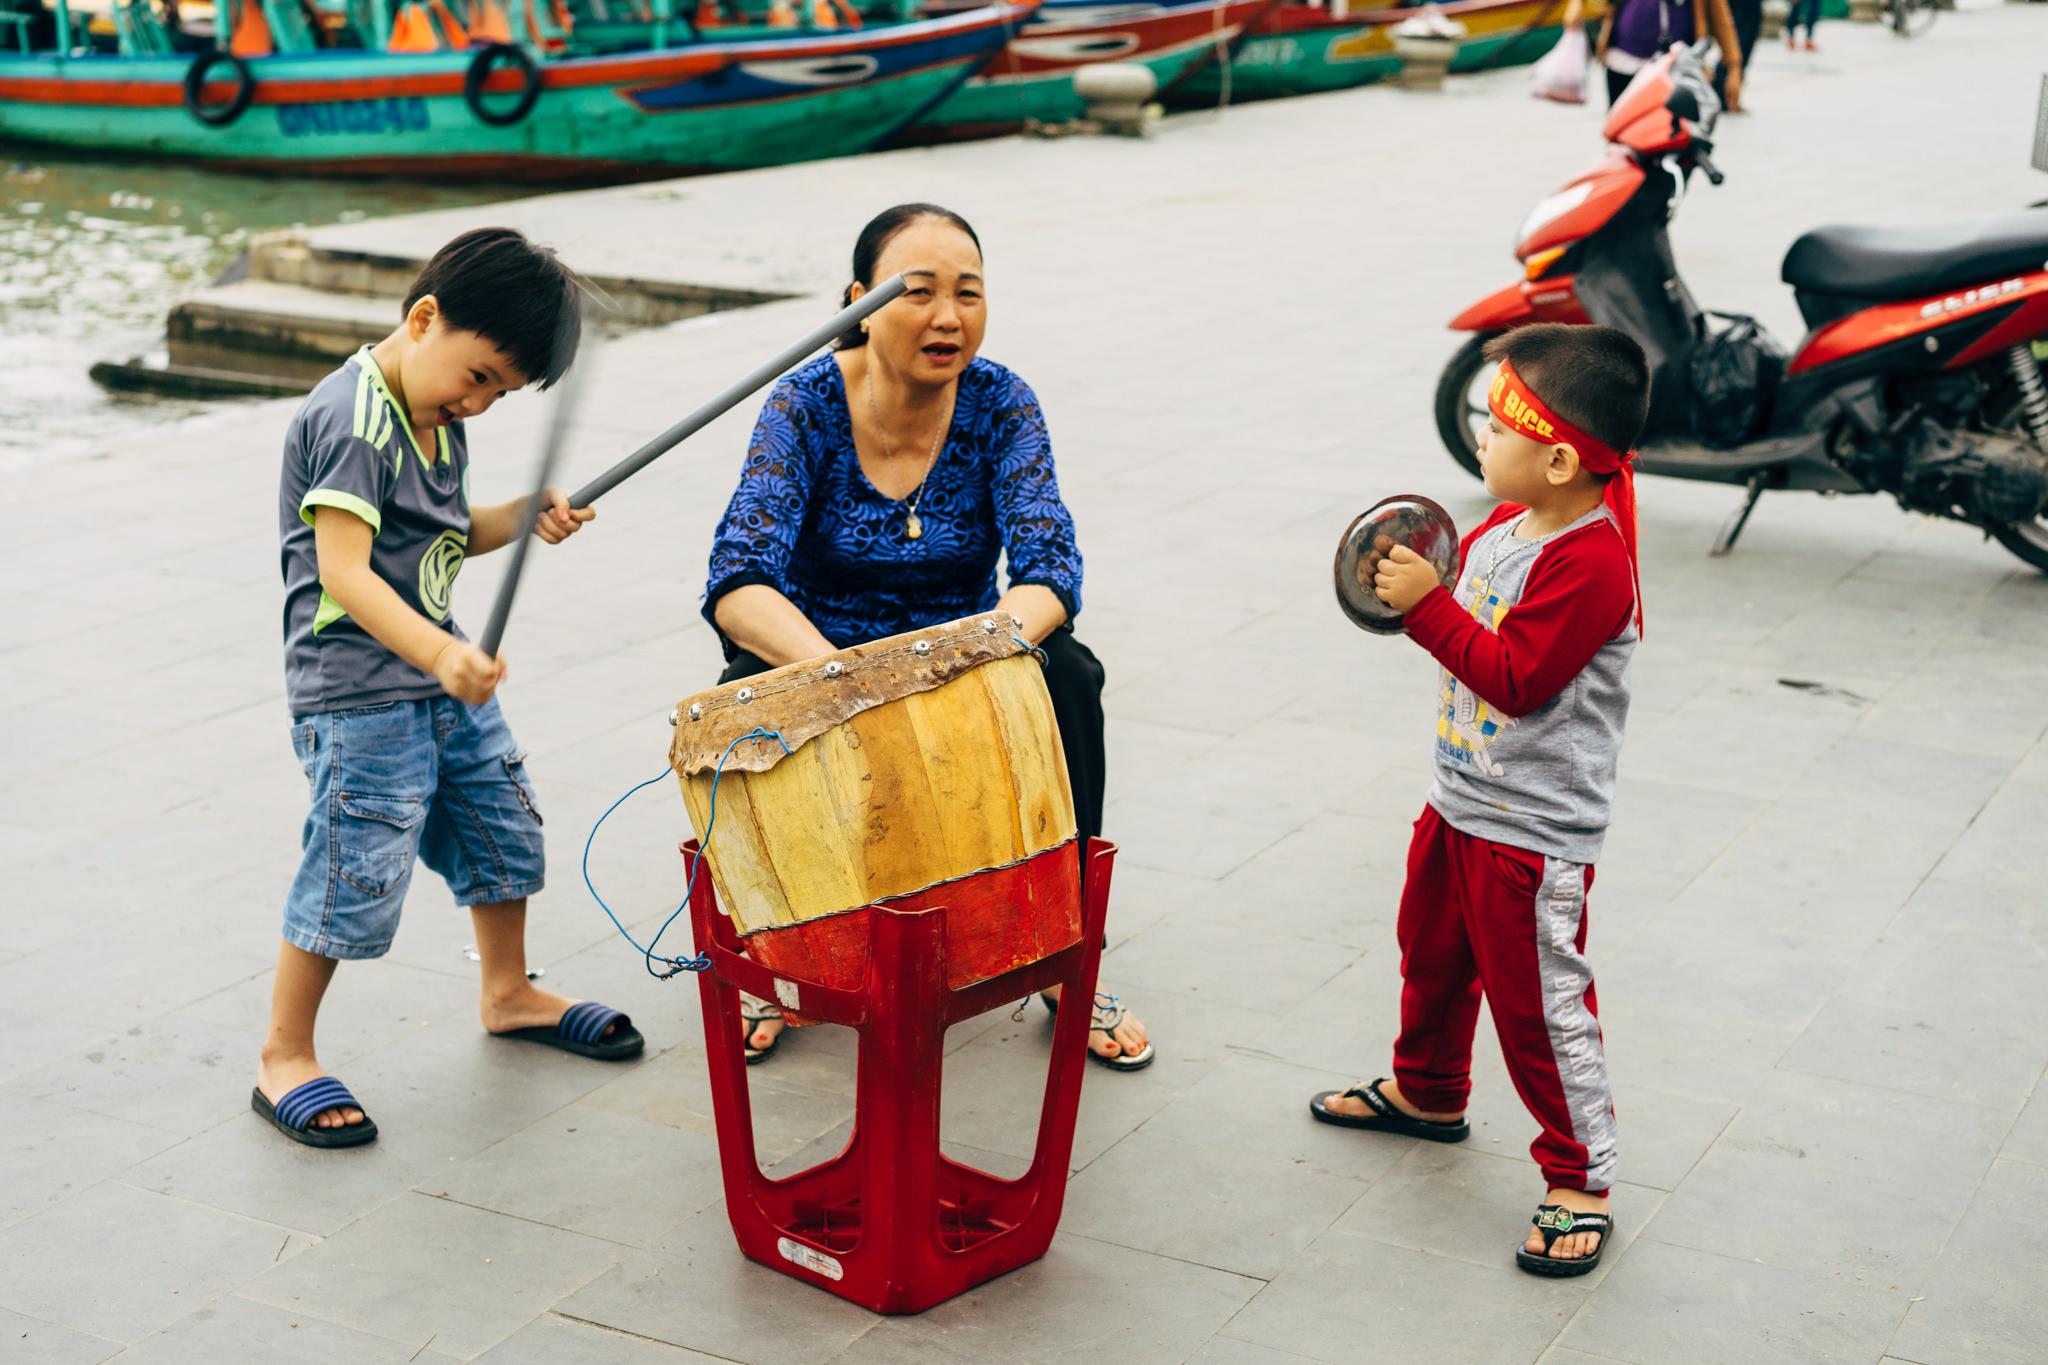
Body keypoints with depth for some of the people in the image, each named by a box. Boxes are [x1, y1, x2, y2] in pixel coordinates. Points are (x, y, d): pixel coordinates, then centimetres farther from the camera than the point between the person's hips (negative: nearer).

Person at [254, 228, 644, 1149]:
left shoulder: (440, 415, 9)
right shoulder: (351, 419, -21)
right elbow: (344, 571, -27)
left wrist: (524, 517, 0)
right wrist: (439, 652, -39)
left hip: (445, 676, 9)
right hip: (355, 695, -9)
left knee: (504, 826, 19)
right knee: (355, 876, -6)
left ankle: (509, 991, 42)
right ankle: (284, 1061, 9)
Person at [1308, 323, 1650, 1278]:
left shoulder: (1589, 563, -25)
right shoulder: (1503, 527, 4)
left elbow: (1516, 677, -27)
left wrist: (1431, 607, -26)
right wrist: (1419, 586, 2)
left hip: (1535, 833, -10)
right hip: (1459, 803, 10)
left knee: (1538, 1003, -3)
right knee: (1431, 951, 26)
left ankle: (1581, 1180, 11)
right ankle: (1428, 1092, 50)